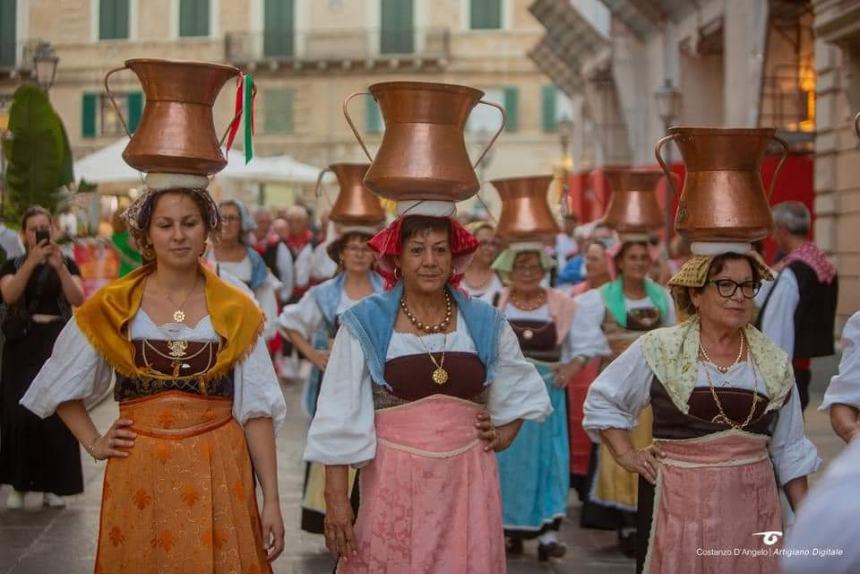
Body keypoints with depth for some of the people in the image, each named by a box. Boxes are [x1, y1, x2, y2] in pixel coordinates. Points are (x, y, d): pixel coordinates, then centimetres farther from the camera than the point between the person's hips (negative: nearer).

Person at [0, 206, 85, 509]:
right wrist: (32, 261, -24)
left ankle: (52, 484, 3)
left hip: (57, 342, 0)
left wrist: (58, 266, -22)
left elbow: (78, 300, -9)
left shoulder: (67, 263, 7)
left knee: (56, 413, -3)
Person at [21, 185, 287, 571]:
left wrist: (271, 500, -3)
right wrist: (94, 444, 1)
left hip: (218, 475, 0)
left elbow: (256, 410, 0)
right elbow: (59, 388, 13)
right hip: (140, 475, 0)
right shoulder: (112, 307, 1)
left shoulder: (236, 311, 1)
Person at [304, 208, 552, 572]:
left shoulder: (485, 323, 6)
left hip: (467, 479, 3)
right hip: (395, 480, -2)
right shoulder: (365, 324, -4)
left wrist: (503, 437, 8)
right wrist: (336, 498, -10)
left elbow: (521, 389, 23)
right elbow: (340, 417, -5)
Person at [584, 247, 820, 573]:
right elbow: (601, 401, 8)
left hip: (752, 502, 3)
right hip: (680, 500, -2)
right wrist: (627, 456, -1)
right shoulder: (660, 350, -3)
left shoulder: (774, 364, 6)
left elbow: (788, 450, 11)